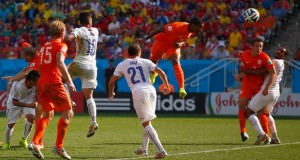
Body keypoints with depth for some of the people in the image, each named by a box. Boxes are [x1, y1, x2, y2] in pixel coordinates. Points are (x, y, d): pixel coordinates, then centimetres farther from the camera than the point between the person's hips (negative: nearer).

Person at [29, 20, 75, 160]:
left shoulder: (44, 46, 20)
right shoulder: (61, 45, 0)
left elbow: (39, 68, 22)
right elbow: (60, 63, -16)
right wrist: (69, 81, -17)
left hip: (41, 82, 7)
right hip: (54, 82, -7)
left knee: (48, 114, 15)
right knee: (68, 113, 1)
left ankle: (35, 143, -3)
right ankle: (59, 147, -6)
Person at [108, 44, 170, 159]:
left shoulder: (122, 65, 13)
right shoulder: (145, 62, 15)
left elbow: (111, 81, 13)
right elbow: (161, 73, 7)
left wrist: (111, 93, 32)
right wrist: (167, 86, 20)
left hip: (138, 92, -3)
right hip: (151, 90, 3)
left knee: (146, 123, -2)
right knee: (147, 121, 21)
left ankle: (160, 150, -15)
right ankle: (144, 149, 30)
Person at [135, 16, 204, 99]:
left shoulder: (192, 32, -17)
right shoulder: (177, 27, -39)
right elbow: (160, 30, -30)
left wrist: (181, 44, -18)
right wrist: (145, 39, -27)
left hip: (174, 45, 3)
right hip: (161, 42, -3)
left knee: (176, 62, -20)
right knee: (153, 60, 19)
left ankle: (182, 88, -28)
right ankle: (153, 74, 56)